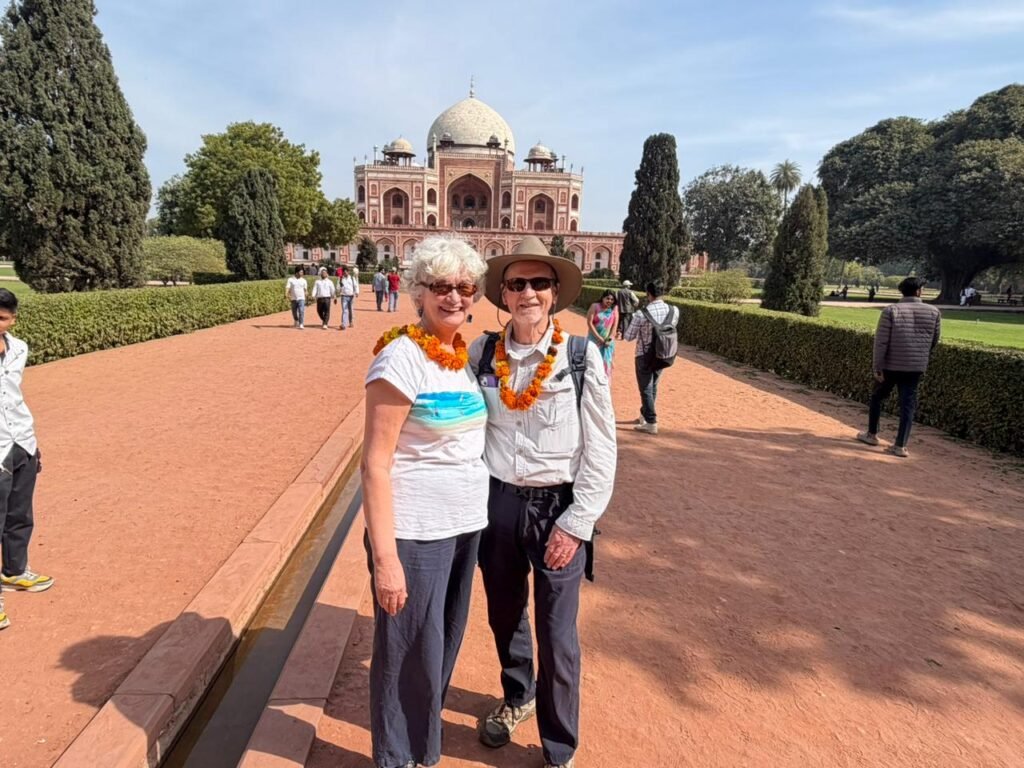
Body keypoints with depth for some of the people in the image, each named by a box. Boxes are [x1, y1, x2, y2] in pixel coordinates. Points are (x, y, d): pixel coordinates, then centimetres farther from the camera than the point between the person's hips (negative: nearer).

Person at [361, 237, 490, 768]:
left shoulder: (464, 354, 5)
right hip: (415, 533, -7)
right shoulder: (402, 357, -17)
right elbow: (375, 463, -18)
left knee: (443, 644, 22)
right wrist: (385, 557, -21)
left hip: (465, 525, 8)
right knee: (409, 655, 9)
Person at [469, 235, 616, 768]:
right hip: (495, 502, 3)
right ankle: (517, 697, 52)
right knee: (504, 615, 22)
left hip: (557, 506, -3)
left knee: (557, 635, 7)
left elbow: (601, 446, -7)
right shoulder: (482, 353, -2)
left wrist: (577, 522, -10)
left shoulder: (582, 356, -9)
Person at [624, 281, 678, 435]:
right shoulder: (674, 311, -8)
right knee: (653, 386, 21)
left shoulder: (642, 314, -21)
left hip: (645, 356, -5)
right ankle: (644, 415, 37)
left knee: (646, 389, 5)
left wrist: (634, 320, 4)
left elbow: (628, 337, -12)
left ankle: (651, 423, 5)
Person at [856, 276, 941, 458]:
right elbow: (934, 341, 10)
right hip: (916, 367, 2)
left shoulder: (891, 310, -10)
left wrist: (877, 366, -9)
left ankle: (872, 434, 29)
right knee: (908, 405, 6)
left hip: (890, 365, -2)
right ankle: (900, 446, 4)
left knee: (877, 397, 18)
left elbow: (881, 341, -13)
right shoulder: (933, 312, 0)